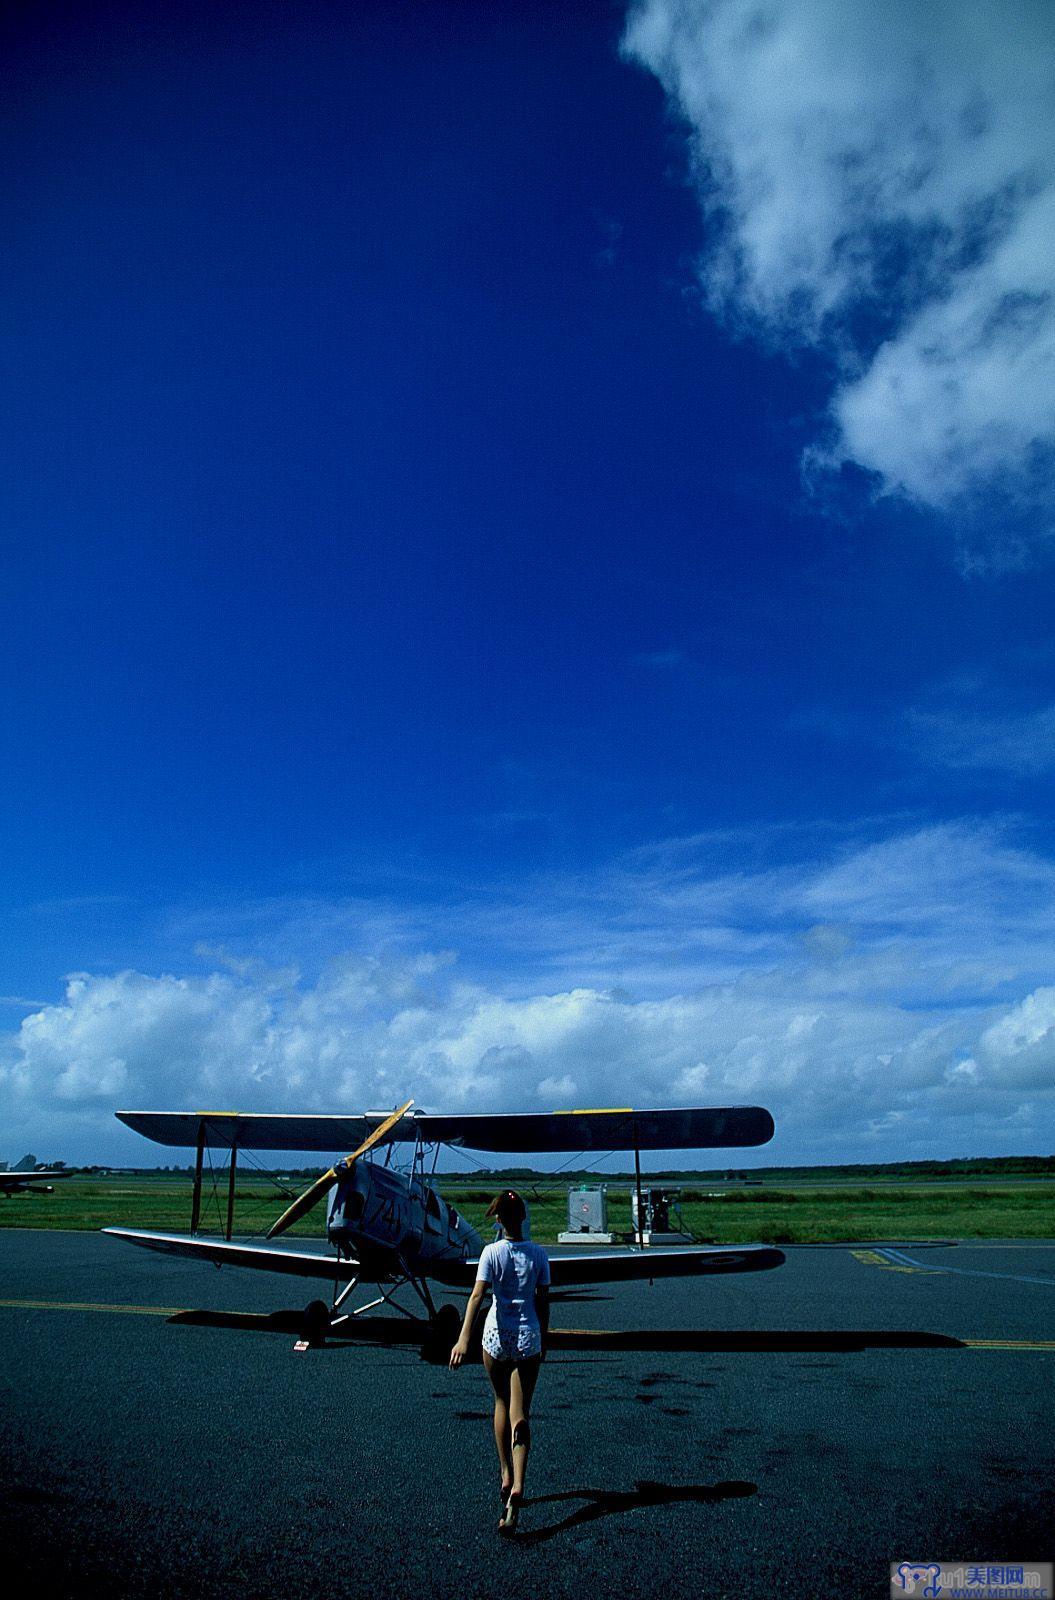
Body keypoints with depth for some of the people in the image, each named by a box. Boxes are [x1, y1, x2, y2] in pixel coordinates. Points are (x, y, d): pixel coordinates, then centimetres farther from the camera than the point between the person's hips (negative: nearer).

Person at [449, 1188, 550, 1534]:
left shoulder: (492, 1252, -8)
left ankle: (506, 1476, 32)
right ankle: (517, 1486, -11)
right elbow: (543, 1302, 3)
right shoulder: (538, 1255, -3)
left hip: (496, 1336, 0)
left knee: (501, 1405, 22)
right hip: (528, 1337, 1)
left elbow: (477, 1295, -19)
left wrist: (463, 1339, -24)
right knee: (520, 1415, 5)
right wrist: (543, 1339, 16)